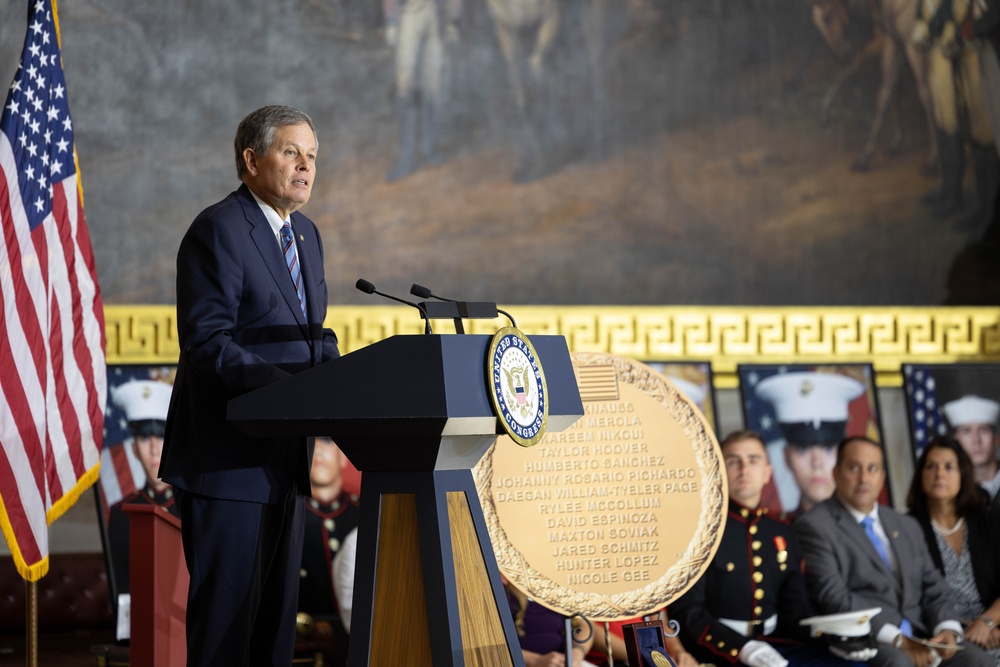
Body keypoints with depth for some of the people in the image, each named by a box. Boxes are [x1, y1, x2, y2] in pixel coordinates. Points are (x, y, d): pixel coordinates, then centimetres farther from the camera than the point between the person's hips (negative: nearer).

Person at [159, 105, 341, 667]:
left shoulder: (306, 235, 16)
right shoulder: (218, 231, -12)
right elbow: (207, 344, -19)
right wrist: (287, 388, -28)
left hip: (285, 453, 9)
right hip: (228, 457, -9)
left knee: (278, 609, 11)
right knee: (227, 609, -6)